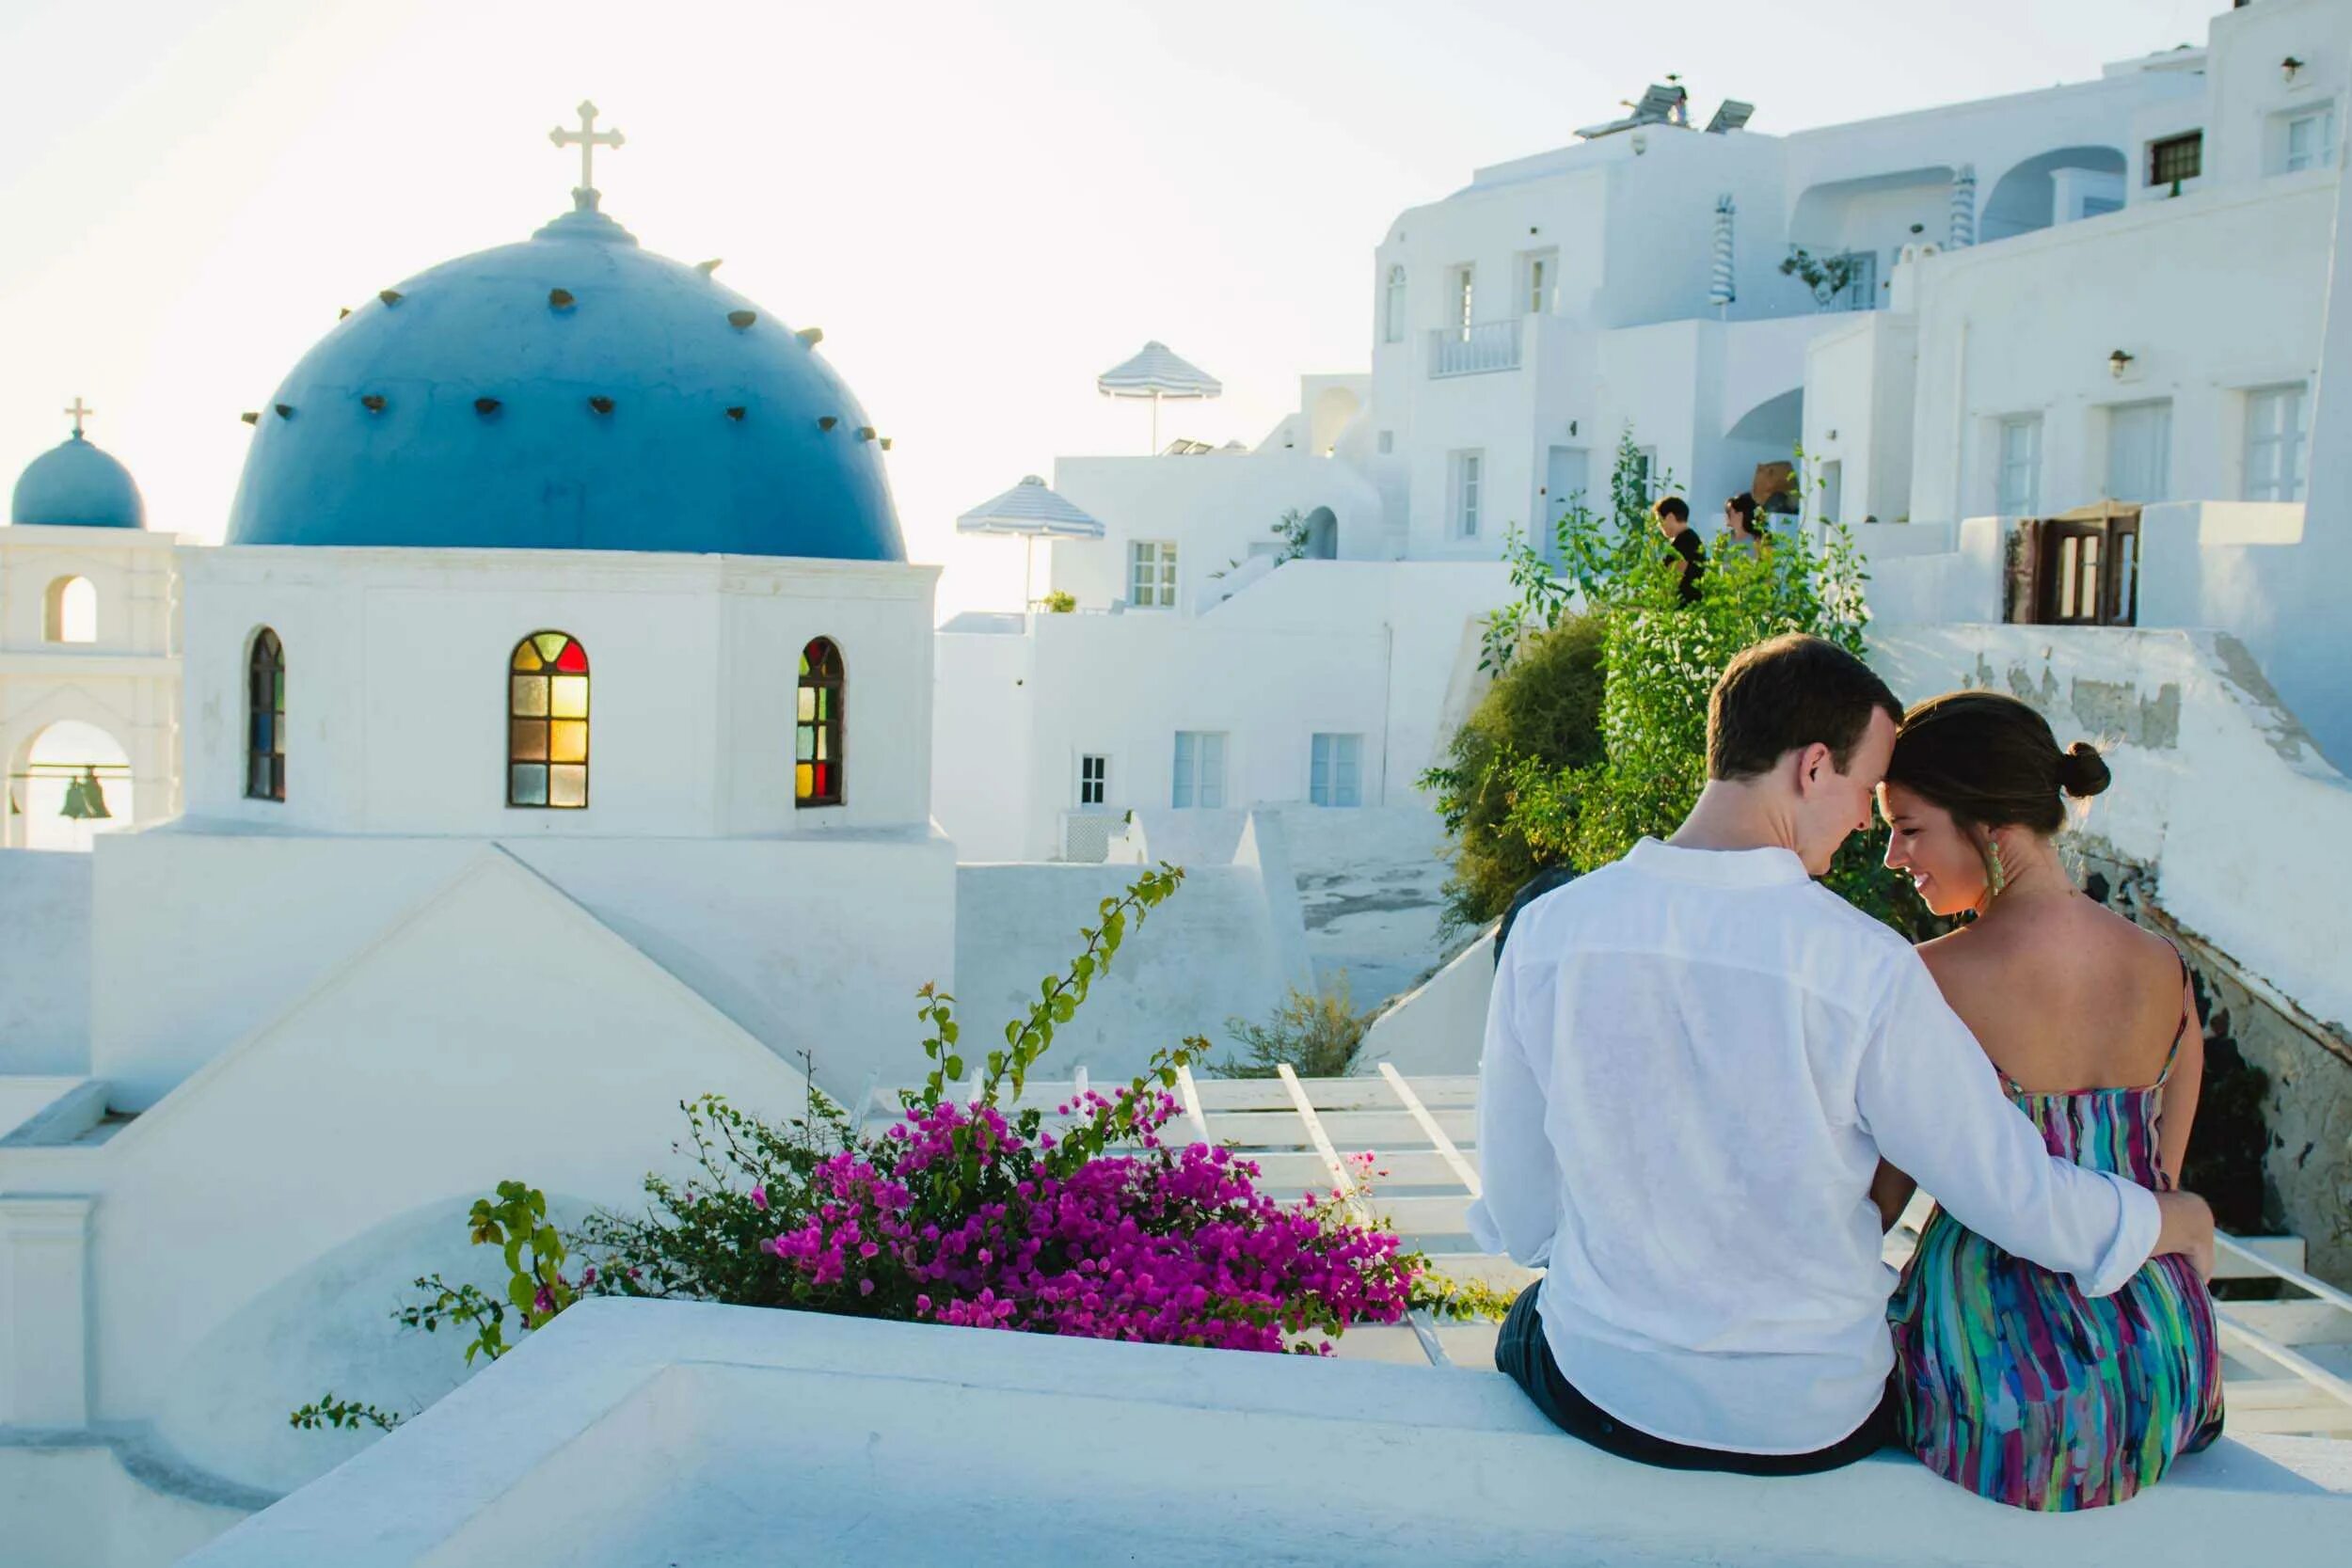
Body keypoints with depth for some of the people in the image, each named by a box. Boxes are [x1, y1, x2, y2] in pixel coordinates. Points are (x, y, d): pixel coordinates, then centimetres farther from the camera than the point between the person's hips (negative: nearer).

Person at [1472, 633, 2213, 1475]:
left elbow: (1517, 1212, -1)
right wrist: (2170, 1221, 9)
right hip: (1807, 1419, -1)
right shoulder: (1868, 971, -22)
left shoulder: (1548, 928, -13)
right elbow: (2015, 1193, -11)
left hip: (1602, 1387, 2)